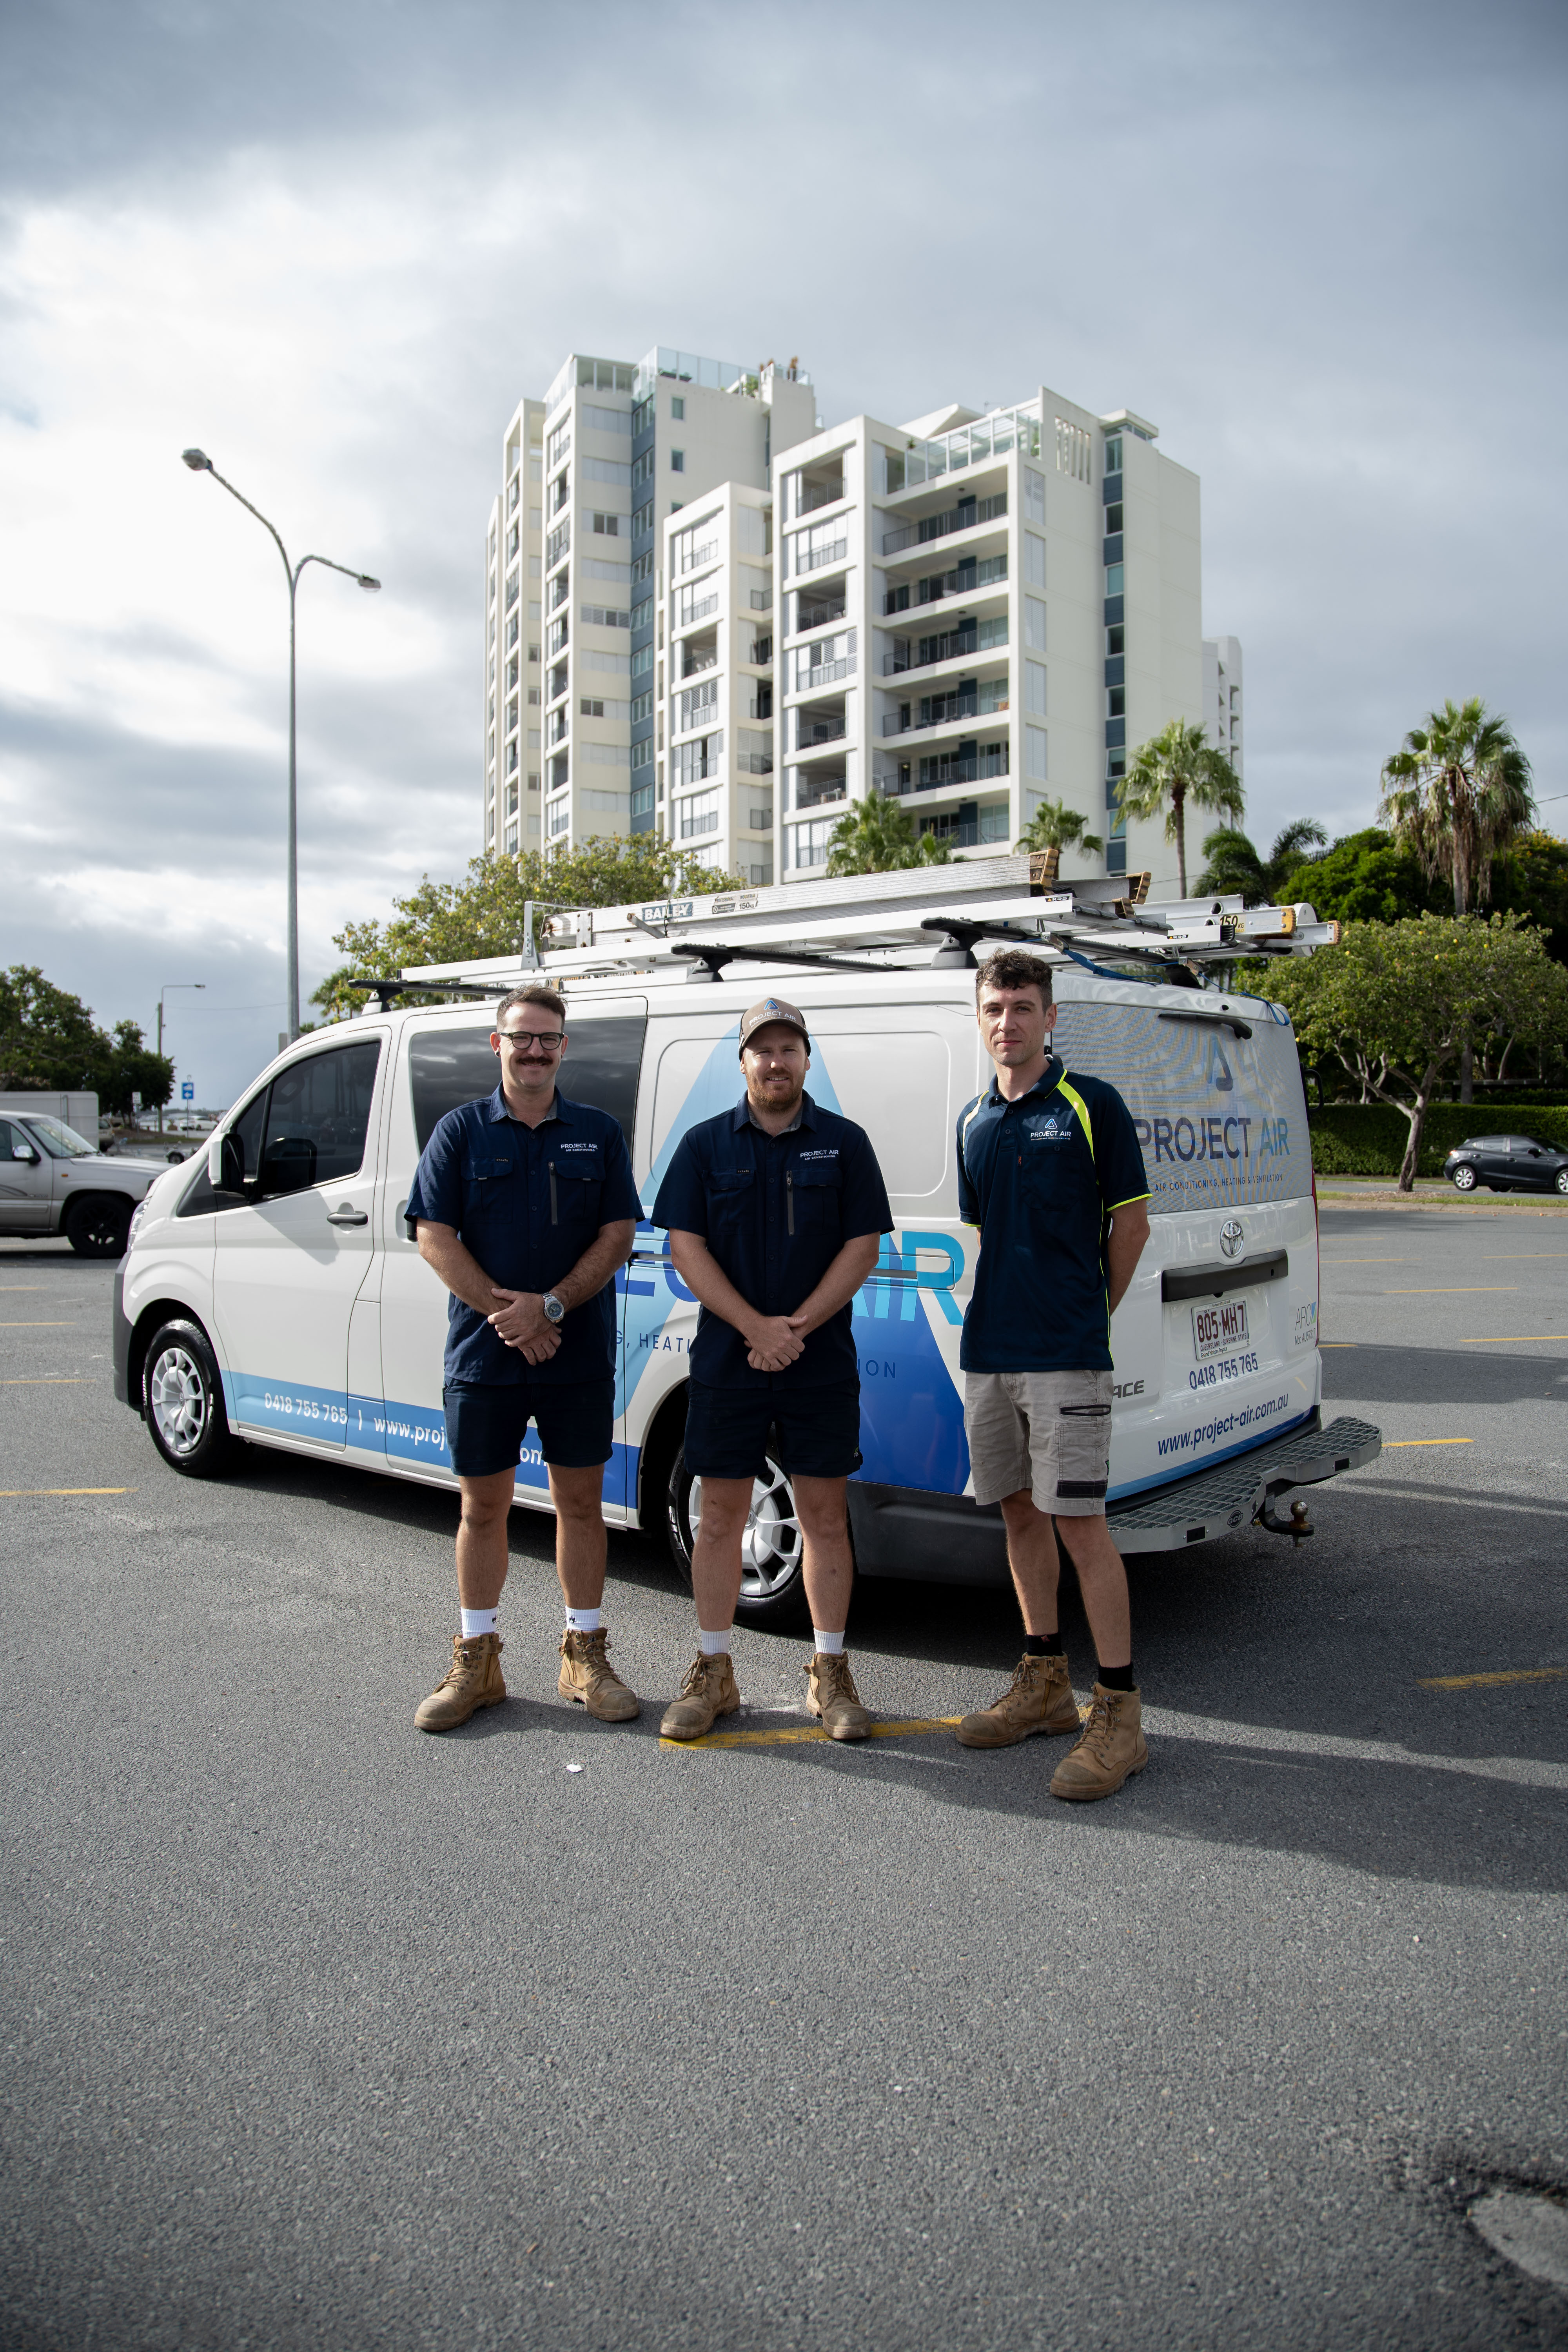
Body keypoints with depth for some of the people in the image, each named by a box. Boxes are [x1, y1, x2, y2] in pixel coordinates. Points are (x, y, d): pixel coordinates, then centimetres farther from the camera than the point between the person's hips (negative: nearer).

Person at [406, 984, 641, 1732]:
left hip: (579, 1356, 1)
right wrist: (502, 1310, -13)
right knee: (483, 1506, 8)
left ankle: (585, 1654, 21)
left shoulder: (598, 1133, 6)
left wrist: (550, 1306, -13)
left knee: (580, 1502, 7)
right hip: (482, 1355, 0)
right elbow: (434, 1236, -2)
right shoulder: (461, 1130, 4)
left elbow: (618, 1235, 0)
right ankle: (476, 1661, 22)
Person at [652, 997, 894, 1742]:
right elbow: (686, 1245, -2)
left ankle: (831, 1673, 18)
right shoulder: (706, 1144, 5)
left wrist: (796, 1328, -12)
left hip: (821, 1364, 0)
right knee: (721, 1514, 6)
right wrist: (756, 1326, -13)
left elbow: (862, 1246, -1)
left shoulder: (844, 1143, 4)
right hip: (726, 1360, 0)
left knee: (824, 1514, 5)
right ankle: (713, 1673, 19)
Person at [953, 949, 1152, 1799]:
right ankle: (1044, 1681, 26)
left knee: (1079, 1521, -6)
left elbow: (1130, 1224, -1)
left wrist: (1092, 1312, 6)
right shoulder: (973, 1120, 13)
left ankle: (1118, 1711, 3)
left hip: (1065, 1352, -6)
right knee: (1020, 1511, 13)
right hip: (988, 1349, 6)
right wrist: (1003, 1312, 14)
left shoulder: (1091, 1105, -5)